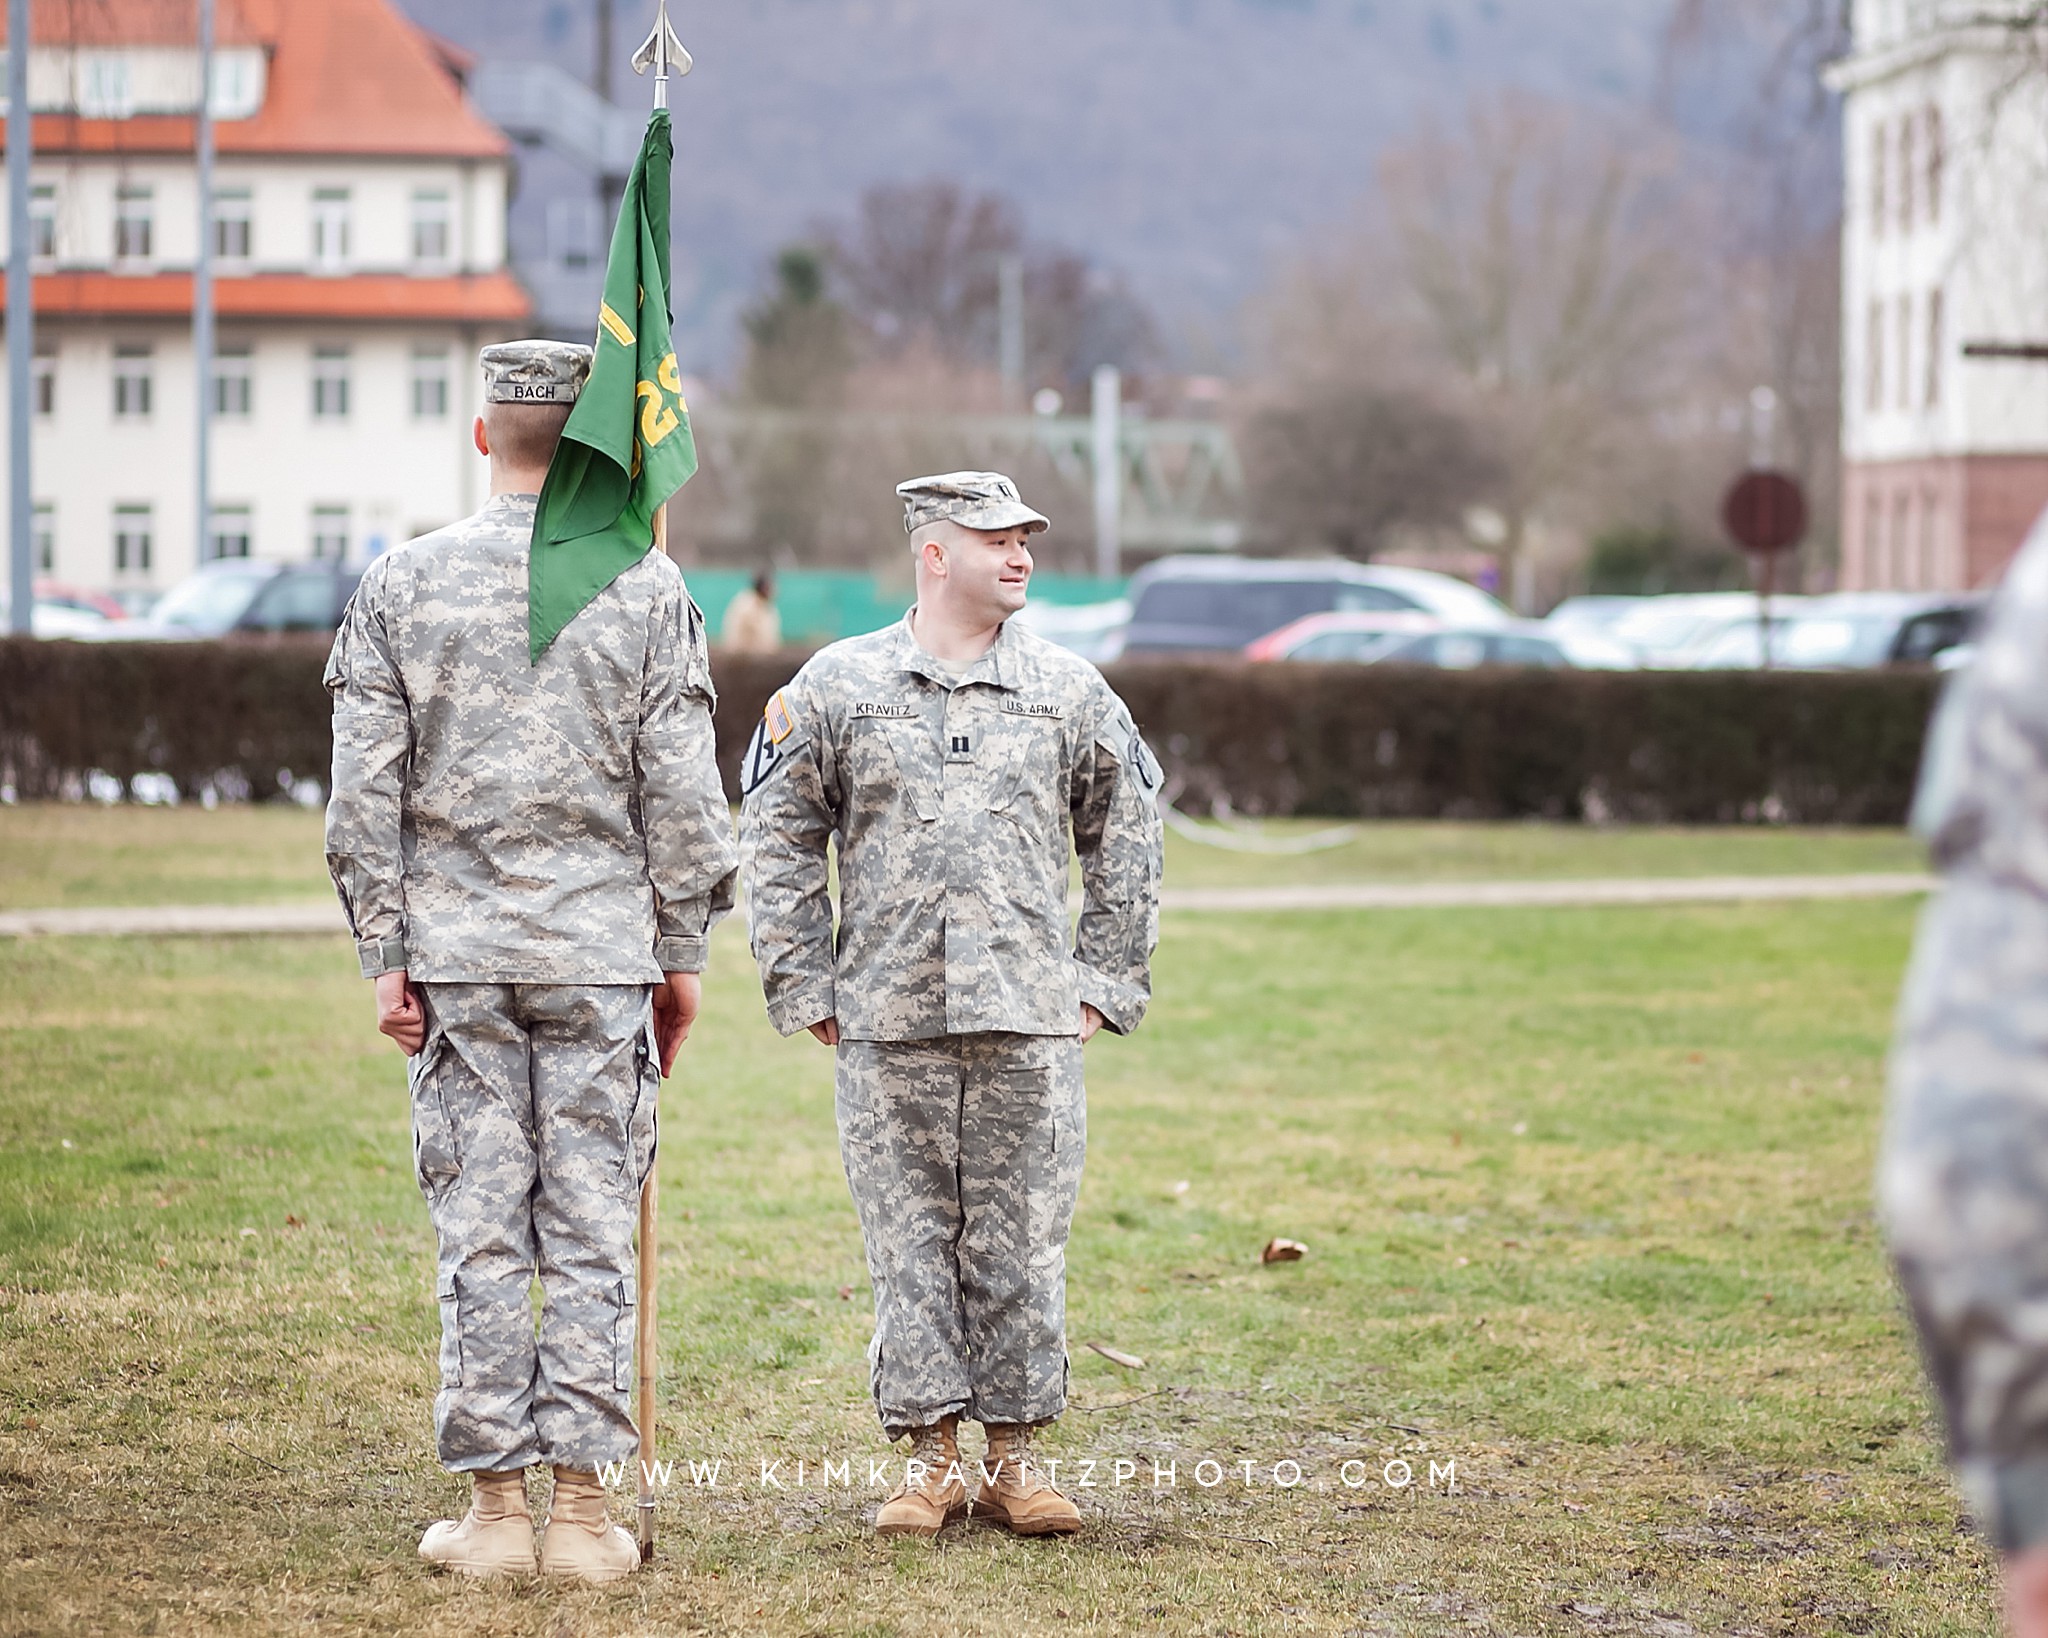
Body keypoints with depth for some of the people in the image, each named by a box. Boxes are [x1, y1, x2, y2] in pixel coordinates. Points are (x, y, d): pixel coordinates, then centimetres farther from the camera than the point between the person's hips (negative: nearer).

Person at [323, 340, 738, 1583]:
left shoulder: (404, 583, 1)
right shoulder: (647, 590, -1)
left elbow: (366, 796, 0)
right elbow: (682, 797, 0)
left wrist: (387, 954, 5)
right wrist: (682, 953, 9)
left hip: (455, 958, 1)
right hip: (602, 953, -1)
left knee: (479, 1228, 4)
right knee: (592, 1230, 3)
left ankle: (493, 1504, 6)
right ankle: (583, 1504, 3)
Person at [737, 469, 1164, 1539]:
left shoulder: (1071, 692, 9)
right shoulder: (836, 685, 5)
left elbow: (1125, 840, 16)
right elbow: (776, 840, 8)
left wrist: (1107, 980, 9)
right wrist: (806, 990, 2)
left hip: (1029, 1020, 1)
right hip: (887, 1021, -1)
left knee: (1020, 1241, 2)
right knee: (907, 1239, 1)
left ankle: (1013, 1454, 10)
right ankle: (930, 1457, 9)